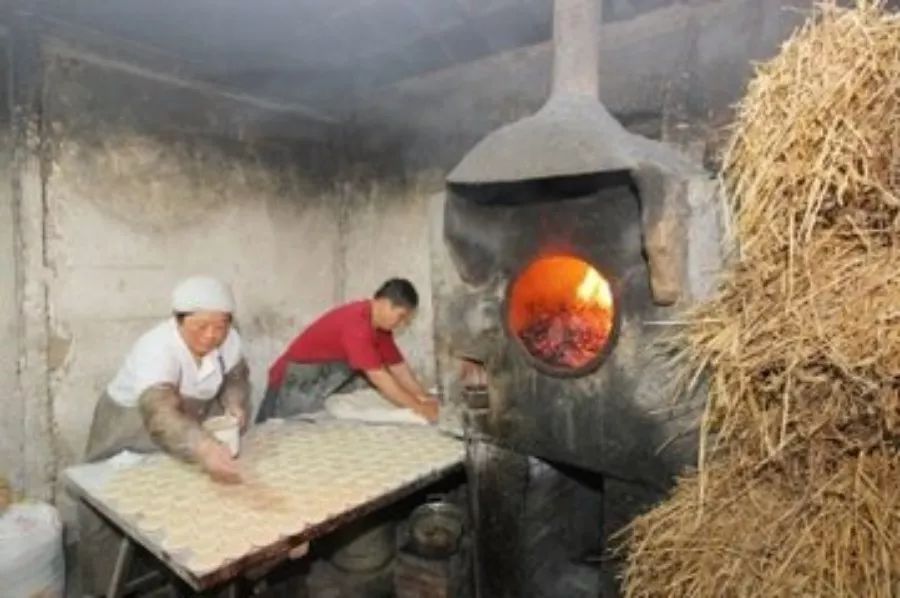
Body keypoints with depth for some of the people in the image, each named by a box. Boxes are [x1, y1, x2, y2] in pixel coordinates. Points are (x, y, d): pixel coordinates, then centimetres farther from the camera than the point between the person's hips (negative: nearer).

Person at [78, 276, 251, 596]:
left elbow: (236, 377, 0)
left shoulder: (228, 340, -20)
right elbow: (160, 414, -54)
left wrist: (235, 405, -22)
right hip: (131, 437, -5)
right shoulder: (157, 350, -39)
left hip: (189, 425, 5)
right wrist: (204, 448, -71)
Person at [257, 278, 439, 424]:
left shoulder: (380, 325, -3)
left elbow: (398, 367, 3)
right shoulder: (356, 324, -32)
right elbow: (379, 377, -33)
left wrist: (424, 398, -7)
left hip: (319, 385, 9)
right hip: (295, 382, -9)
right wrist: (419, 408, -29)